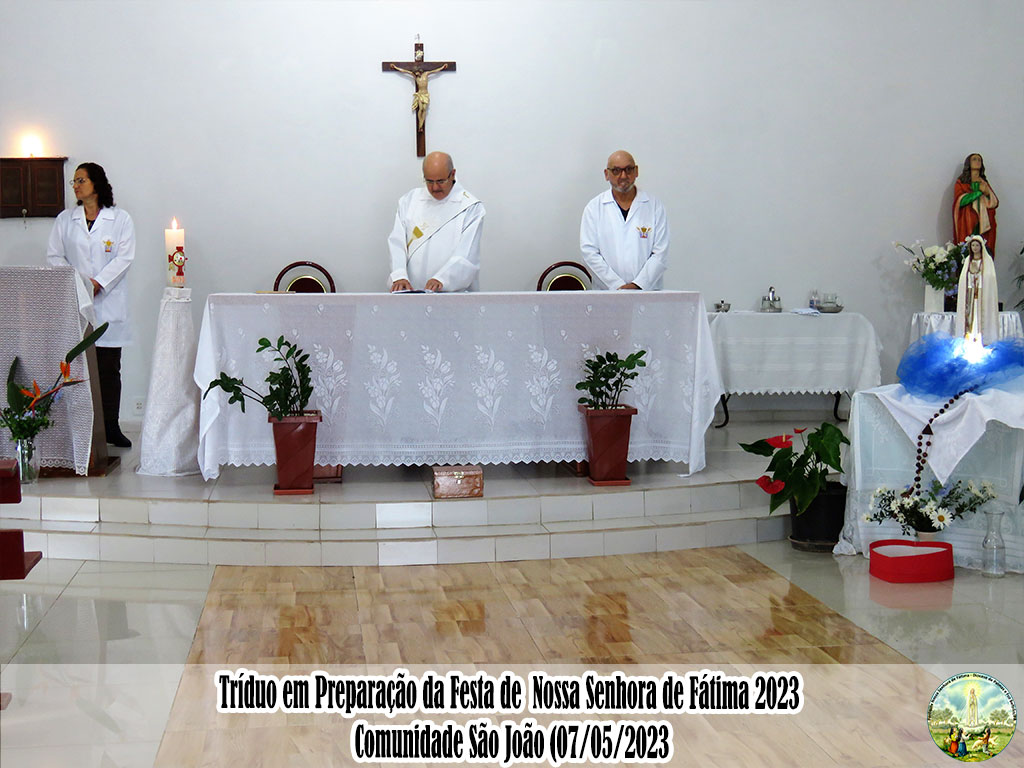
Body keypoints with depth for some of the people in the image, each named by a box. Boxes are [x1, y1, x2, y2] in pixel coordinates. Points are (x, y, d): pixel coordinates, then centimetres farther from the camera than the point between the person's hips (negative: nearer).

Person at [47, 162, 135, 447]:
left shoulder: (120, 219, 5)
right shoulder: (65, 220, 12)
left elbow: (125, 257, -3)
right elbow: (54, 256, 8)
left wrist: (98, 282, -14)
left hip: (108, 301, -2)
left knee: (109, 368, 0)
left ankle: (111, 427, 7)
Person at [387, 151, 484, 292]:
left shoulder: (471, 207, 3)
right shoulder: (409, 200, 14)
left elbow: (467, 255, -7)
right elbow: (397, 242, 6)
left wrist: (441, 279, -21)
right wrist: (399, 276, -12)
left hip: (454, 292, -3)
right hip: (412, 290, 3)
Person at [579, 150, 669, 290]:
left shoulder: (655, 206, 9)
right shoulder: (594, 208, 9)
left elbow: (660, 254, 4)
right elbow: (589, 252, 1)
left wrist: (637, 285, -8)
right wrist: (618, 286, -8)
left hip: (648, 291, 0)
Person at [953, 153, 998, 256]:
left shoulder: (984, 182, 19)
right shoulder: (961, 182, 7)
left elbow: (995, 203, 13)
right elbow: (961, 201, -8)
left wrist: (987, 193, -6)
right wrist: (979, 191, -9)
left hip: (984, 225, 4)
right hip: (967, 225, -3)